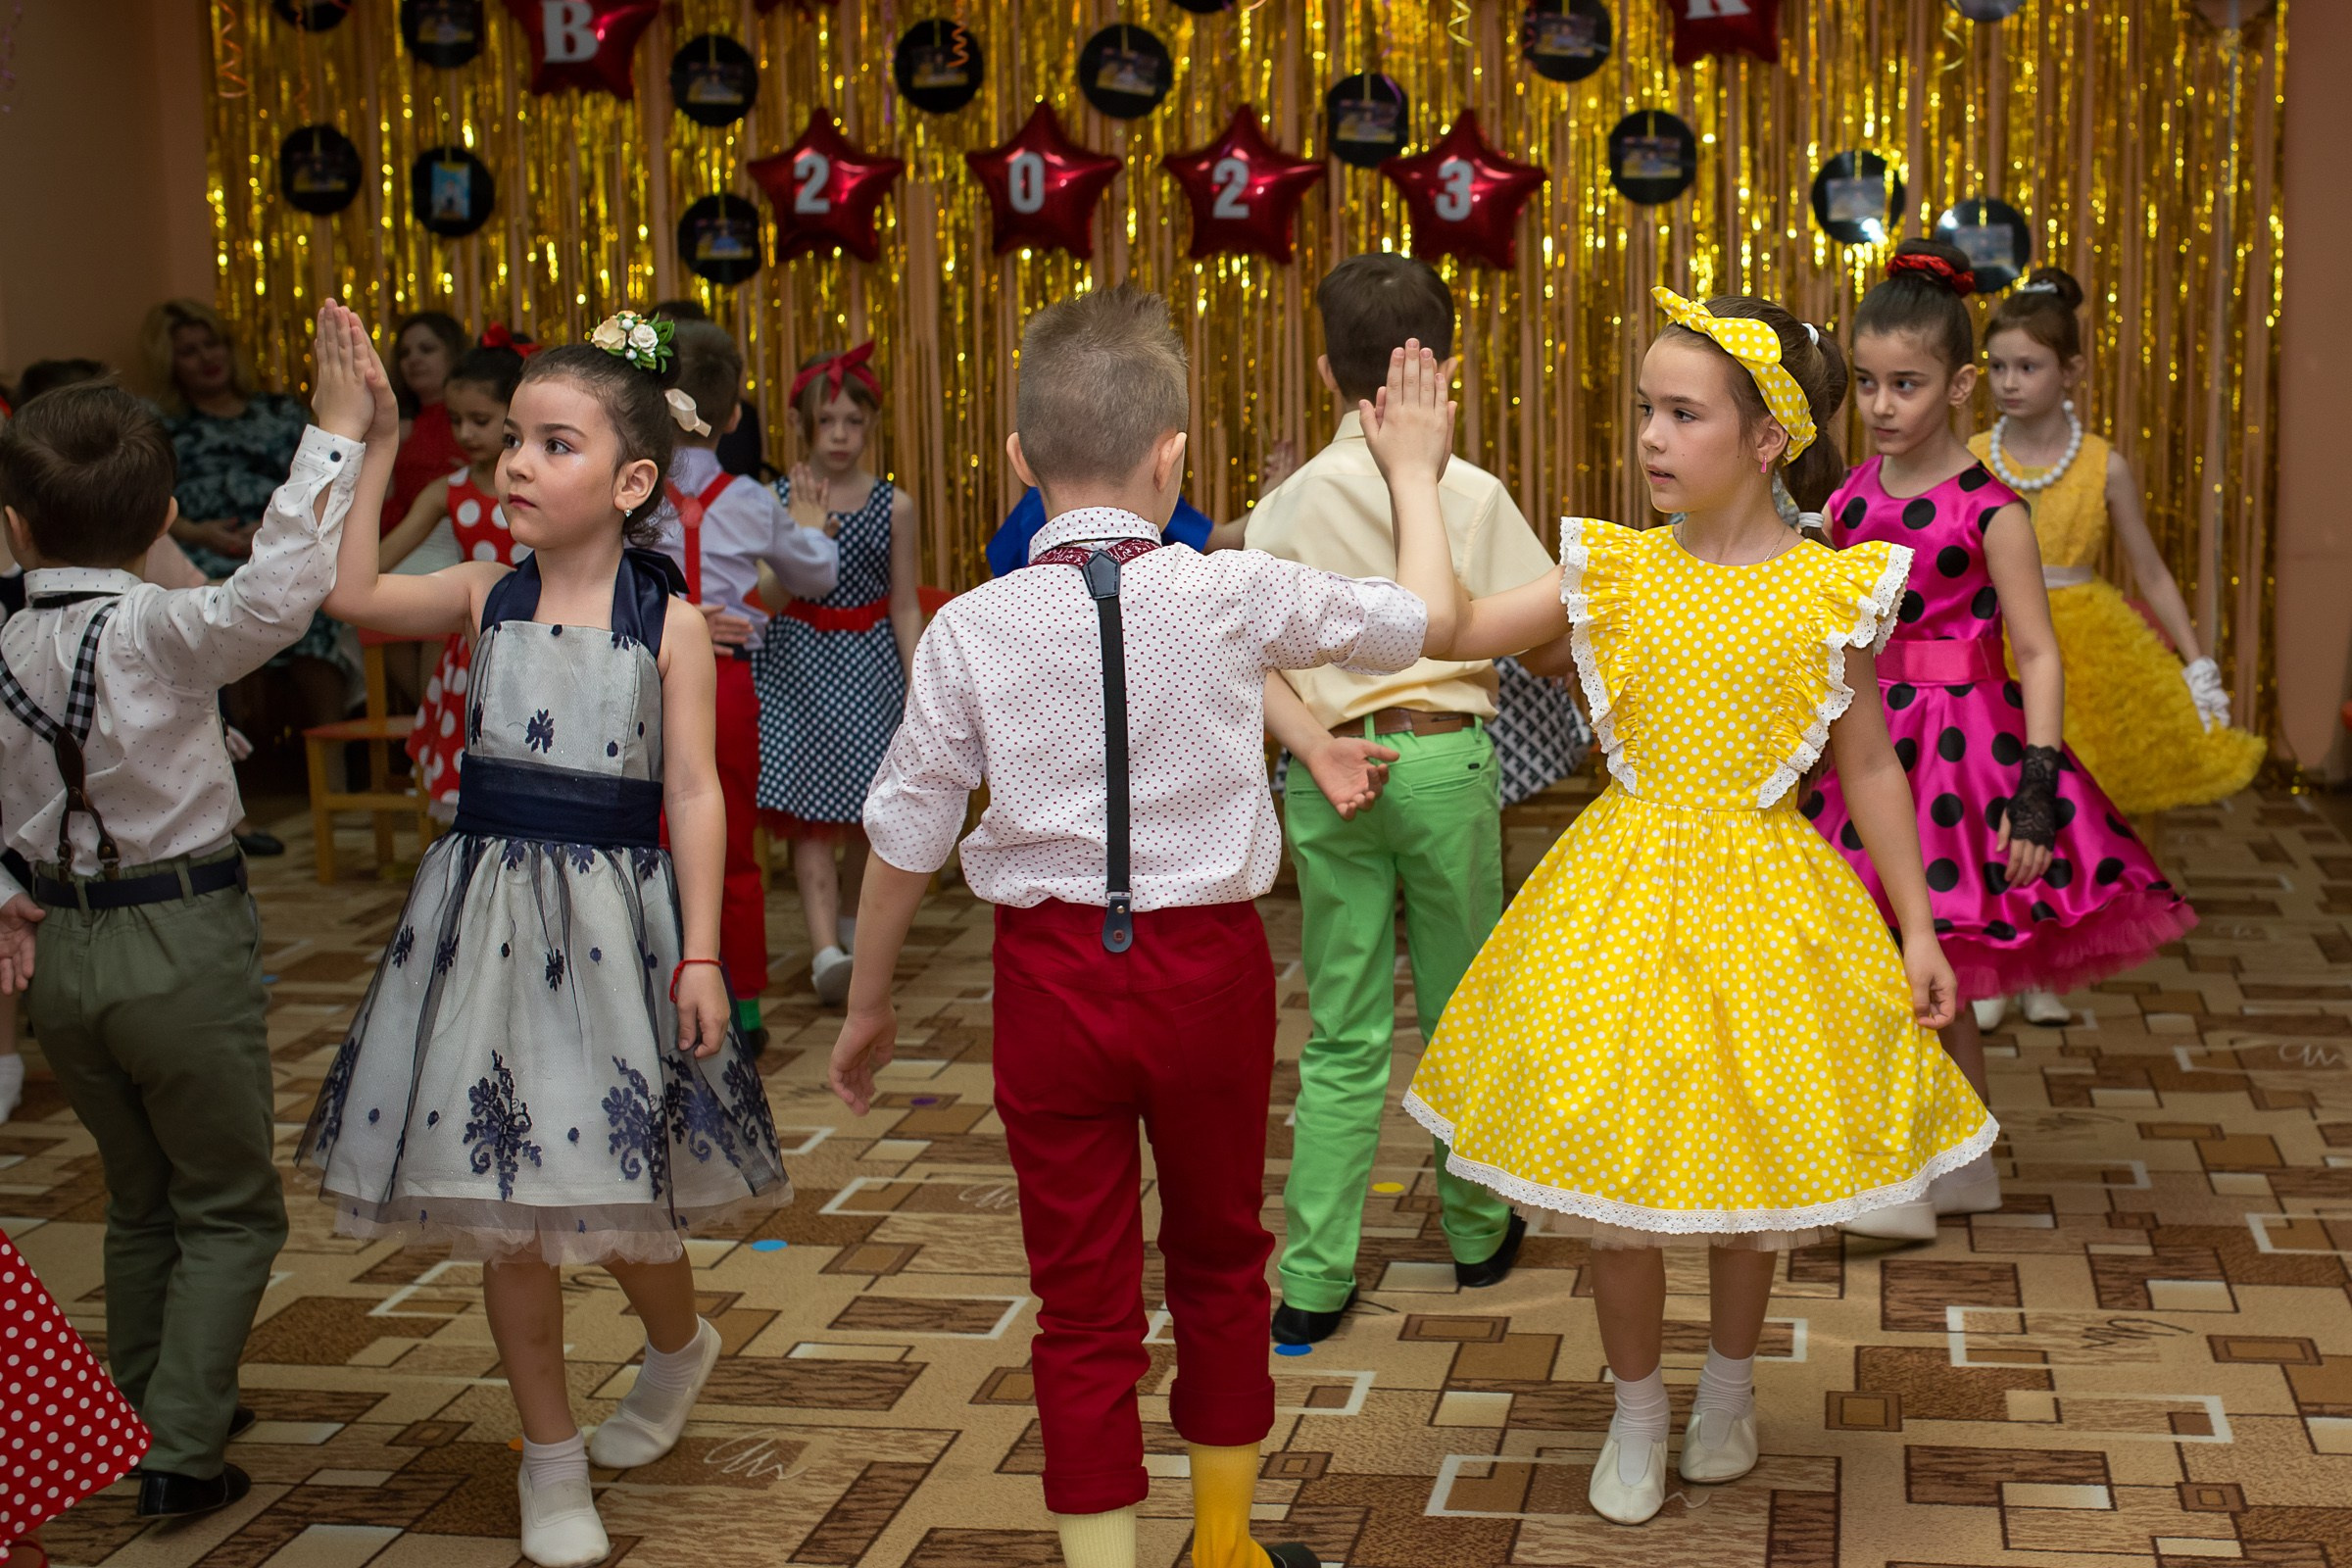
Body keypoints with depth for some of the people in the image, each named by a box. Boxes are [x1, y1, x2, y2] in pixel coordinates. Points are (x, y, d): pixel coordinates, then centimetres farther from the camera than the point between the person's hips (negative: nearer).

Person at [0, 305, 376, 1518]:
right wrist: (336, 433, -32)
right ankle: (179, 1452, 6)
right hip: (181, 944, -5)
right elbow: (280, 588, -35)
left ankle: (146, 1410, 36)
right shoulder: (156, 634, -19)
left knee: (138, 1200, 23)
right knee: (230, 1209, 10)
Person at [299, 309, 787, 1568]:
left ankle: (679, 1344, 40)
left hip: (611, 918, -3)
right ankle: (550, 1458, 24)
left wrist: (700, 955, -9)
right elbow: (353, 596, -12)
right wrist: (366, 439, -11)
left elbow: (694, 794, -6)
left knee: (615, 1196, 4)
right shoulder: (488, 596, 3)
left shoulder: (668, 622, -5)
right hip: (485, 912, 3)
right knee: (504, 1206, 7)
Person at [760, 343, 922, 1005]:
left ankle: (848, 922, 30)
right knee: (808, 809, -11)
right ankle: (825, 950, -18)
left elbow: (904, 608, 5)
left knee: (866, 812, 6)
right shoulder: (776, 499, 0)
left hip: (869, 663, 2)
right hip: (795, 661, -1)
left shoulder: (893, 505, 2)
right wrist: (802, 533, -17)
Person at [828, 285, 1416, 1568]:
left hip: (1053, 974, -1)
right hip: (1210, 968, 1)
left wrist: (867, 1004, 12)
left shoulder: (971, 629, -7)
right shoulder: (1233, 593, -8)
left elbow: (906, 833, -1)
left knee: (1082, 1296, 9)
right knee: (1220, 1259, 21)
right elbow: (1417, 623, 7)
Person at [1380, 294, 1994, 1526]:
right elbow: (1445, 628, -11)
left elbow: (1867, 766, 1)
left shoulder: (1831, 591, -6)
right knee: (1613, 1165, 7)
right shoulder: (1611, 569, -3)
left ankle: (1730, 1381, 40)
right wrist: (1413, 472, -5)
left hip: (1762, 902, -1)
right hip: (1626, 899, 1)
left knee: (1748, 1156, 14)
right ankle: (1636, 1409, 29)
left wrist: (1917, 928, 2)